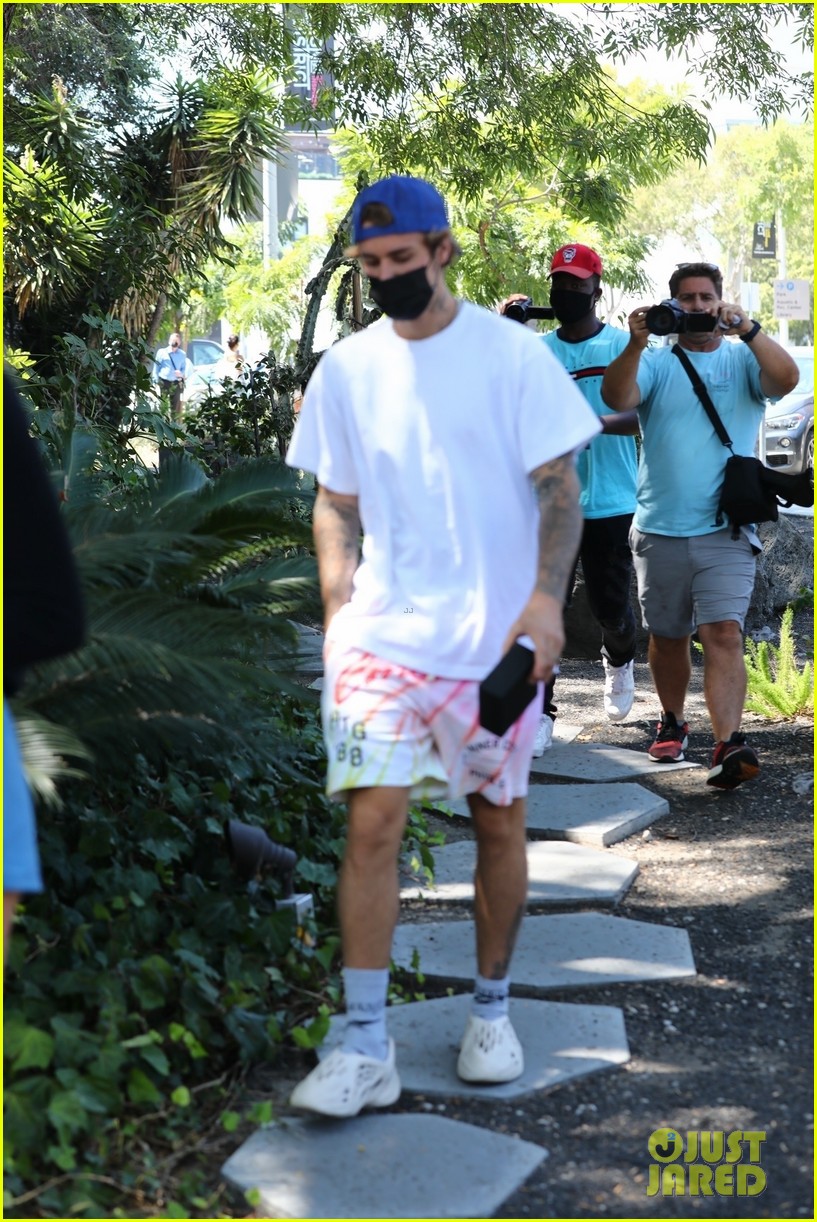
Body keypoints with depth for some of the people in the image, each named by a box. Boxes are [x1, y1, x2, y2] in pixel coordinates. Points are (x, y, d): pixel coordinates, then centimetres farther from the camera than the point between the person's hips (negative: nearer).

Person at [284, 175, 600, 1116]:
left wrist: (545, 595, -17)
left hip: (494, 637, -1)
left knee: (498, 823, 8)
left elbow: (559, 486, -4)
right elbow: (336, 503, 12)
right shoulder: (347, 369, 6)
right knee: (371, 821, -9)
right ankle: (365, 1049, -3)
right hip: (381, 634, 2)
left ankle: (491, 1010, 28)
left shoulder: (511, 353, -3)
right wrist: (336, 608, 1)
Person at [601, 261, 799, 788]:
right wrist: (636, 343, -25)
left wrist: (745, 327, -23)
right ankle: (672, 723, 33)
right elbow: (616, 397, -10)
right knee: (668, 637, 13)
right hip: (660, 528, 2)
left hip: (726, 530, -2)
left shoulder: (743, 359, 8)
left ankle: (728, 745, -23)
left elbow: (786, 378, -13)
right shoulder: (656, 362, 8)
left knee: (724, 634, -15)